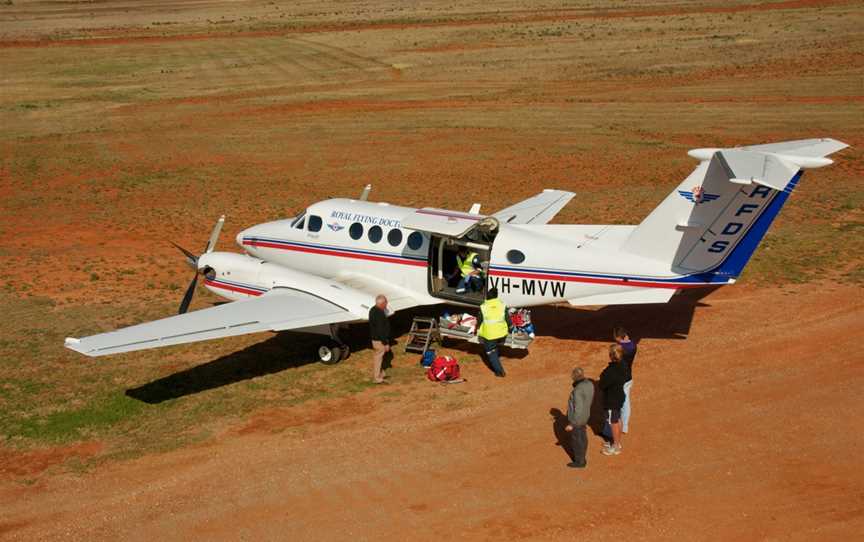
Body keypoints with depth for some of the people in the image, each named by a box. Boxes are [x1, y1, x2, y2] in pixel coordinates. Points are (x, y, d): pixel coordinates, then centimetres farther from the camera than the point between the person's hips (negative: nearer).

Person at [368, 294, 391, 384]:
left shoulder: (373, 310, 4)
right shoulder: (379, 314, -28)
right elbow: (381, 330, -26)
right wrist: (386, 343, -21)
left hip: (374, 337, 10)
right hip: (379, 340, -10)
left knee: (377, 357, 21)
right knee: (378, 358, 0)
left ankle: (380, 374, 37)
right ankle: (377, 378, 10)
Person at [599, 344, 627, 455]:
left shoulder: (612, 371, -32)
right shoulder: (621, 366, -5)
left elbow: (602, 385, -26)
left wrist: (602, 376, -9)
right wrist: (605, 375, -3)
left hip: (612, 400, -9)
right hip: (619, 397, 9)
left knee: (613, 423, 8)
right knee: (617, 420, 24)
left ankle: (615, 447, 24)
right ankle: (617, 442, 41)